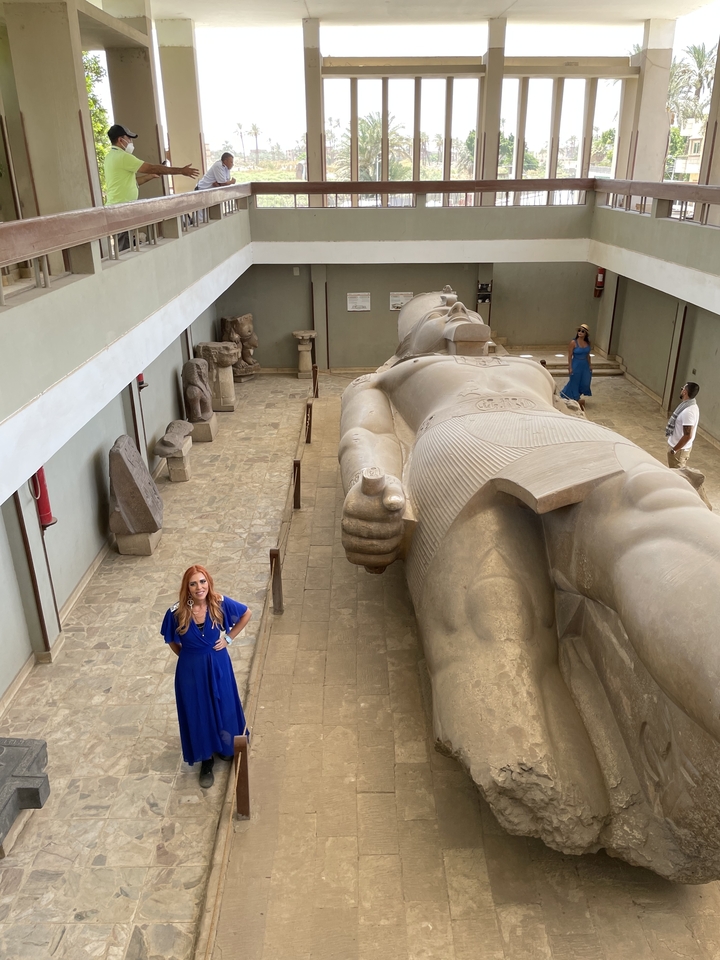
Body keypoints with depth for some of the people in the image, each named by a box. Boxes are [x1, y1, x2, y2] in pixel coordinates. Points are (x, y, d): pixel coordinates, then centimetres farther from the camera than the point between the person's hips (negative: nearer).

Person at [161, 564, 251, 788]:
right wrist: (188, 656, 4)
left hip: (218, 665, 1)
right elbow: (171, 641, -1)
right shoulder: (177, 613, -21)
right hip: (191, 669, -1)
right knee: (198, 712, 13)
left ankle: (225, 746, 48)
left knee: (223, 706, 19)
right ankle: (206, 760, 35)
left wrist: (228, 638, -3)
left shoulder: (220, 603, -19)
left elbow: (246, 614, -1)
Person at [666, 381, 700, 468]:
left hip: (679, 449, -9)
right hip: (682, 447, 9)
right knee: (677, 471, 22)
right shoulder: (691, 405, 3)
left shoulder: (688, 411, -29)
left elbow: (688, 436, -29)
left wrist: (674, 450, -21)